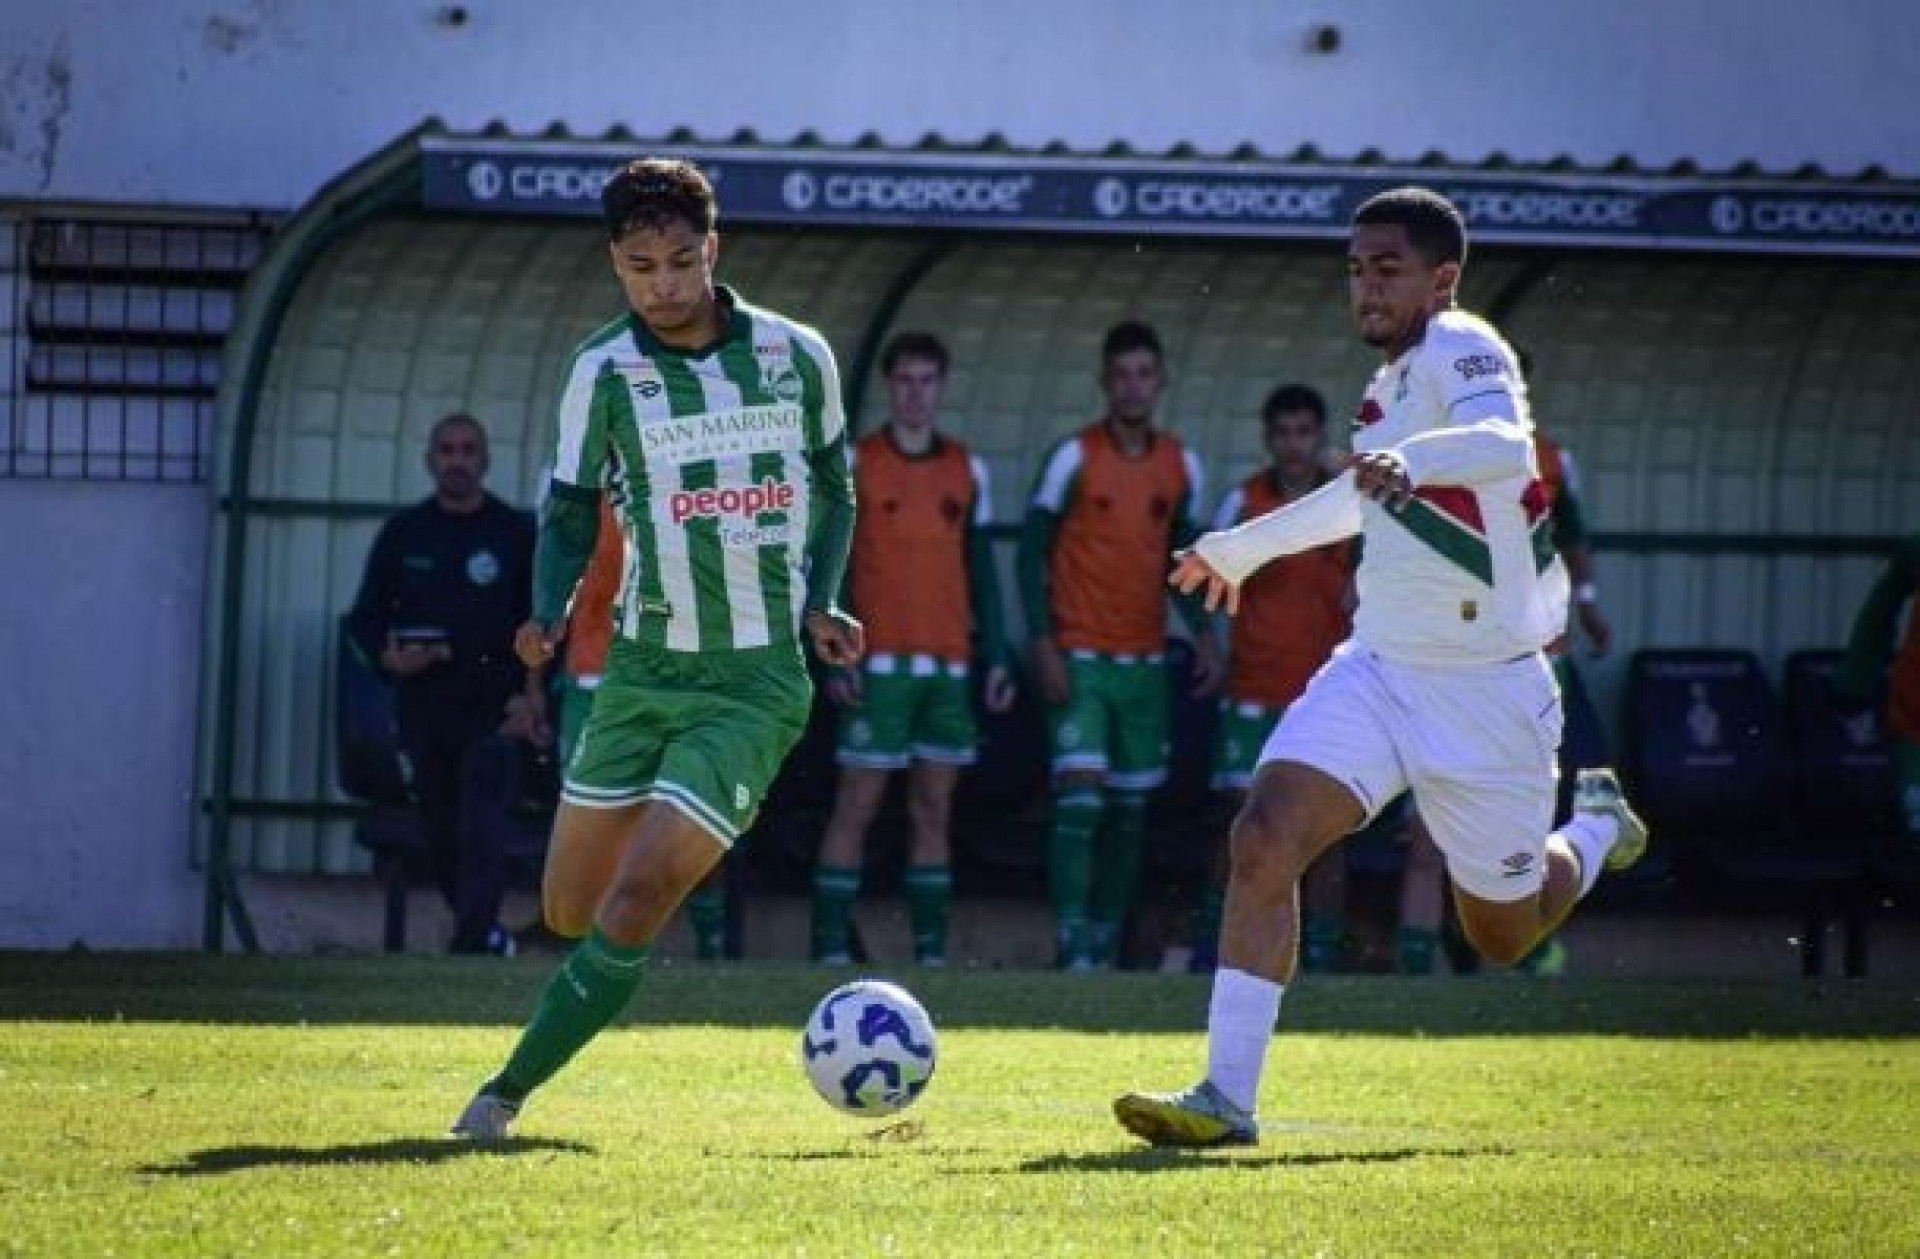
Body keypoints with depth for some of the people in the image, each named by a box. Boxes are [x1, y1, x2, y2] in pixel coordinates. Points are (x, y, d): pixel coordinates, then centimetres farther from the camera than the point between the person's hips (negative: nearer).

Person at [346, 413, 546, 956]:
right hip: (423, 704, 3)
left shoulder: (517, 533, 2)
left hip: (494, 708, -3)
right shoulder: (404, 534, 8)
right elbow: (365, 617, 11)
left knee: (481, 835, -16)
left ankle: (469, 950, -24)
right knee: (442, 838, 9)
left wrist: (533, 695, -10)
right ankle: (489, 937, 27)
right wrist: (389, 657, -10)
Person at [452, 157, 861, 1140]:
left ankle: (506, 1092, -8)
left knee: (635, 901, -16)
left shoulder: (797, 356, -1)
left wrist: (820, 605, 0)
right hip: (641, 668, 2)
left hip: (755, 681, -2)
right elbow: (571, 510, 6)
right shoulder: (604, 373, -3)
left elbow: (833, 487, 14)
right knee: (571, 910, 7)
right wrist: (549, 614, -12)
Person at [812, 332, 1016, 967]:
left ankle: (932, 952, 5)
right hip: (879, 663, -4)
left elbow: (981, 569, 16)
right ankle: (831, 950, -7)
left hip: (948, 663, 4)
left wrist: (996, 655, 9)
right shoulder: (855, 463, 0)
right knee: (856, 806, -6)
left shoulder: (966, 470, 12)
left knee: (934, 811, 5)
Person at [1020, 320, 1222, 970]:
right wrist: (1043, 643, -12)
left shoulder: (1181, 465, 8)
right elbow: (1032, 552, -5)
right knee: (1080, 798, -15)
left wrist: (1204, 633, 6)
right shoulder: (1074, 458, -6)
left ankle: (1105, 947, 12)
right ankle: (1072, 948, -16)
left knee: (1129, 809, 6)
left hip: (1145, 662, 5)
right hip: (1080, 660, -5)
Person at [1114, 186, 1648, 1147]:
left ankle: (1597, 829, 44)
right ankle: (1226, 1097, -18)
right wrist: (1239, 549, 42)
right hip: (1377, 670, 6)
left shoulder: (1461, 350, -15)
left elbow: (1509, 445, -38)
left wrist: (1412, 461, -58)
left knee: (1504, 932, 10)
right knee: (1265, 839, -17)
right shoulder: (1392, 382, 9)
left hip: (1489, 691, -6)